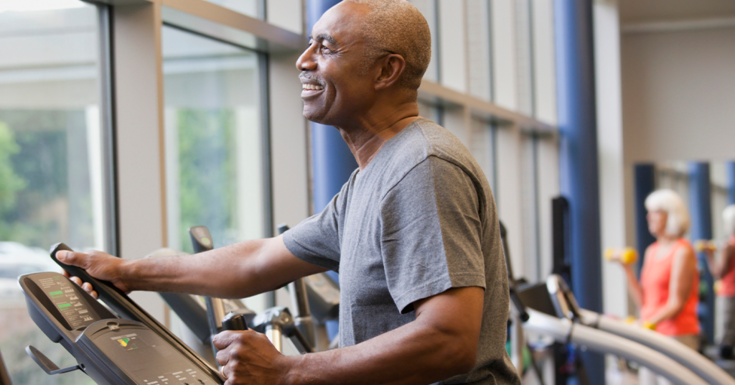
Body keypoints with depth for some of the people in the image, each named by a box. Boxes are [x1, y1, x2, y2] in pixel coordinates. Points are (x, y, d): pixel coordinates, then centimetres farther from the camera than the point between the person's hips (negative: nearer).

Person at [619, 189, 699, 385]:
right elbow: (643, 301, 11)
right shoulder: (651, 251, 16)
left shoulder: (682, 251, -7)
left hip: (677, 335, -8)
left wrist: (649, 323, -25)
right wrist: (627, 268, 5)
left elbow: (676, 303, -12)